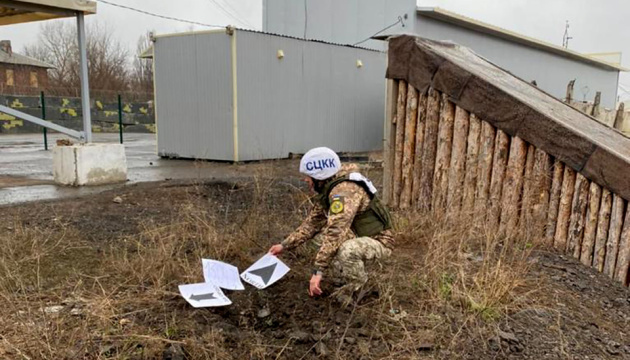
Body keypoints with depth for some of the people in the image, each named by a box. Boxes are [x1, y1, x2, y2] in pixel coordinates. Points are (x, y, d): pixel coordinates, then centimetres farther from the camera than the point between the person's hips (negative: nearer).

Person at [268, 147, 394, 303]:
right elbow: (312, 222, 11)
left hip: (378, 241, -10)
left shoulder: (345, 190, -28)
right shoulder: (327, 190, 2)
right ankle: (342, 281, 12)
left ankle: (358, 289, -5)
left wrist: (318, 271, -36)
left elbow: (335, 232, -36)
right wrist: (285, 245, 7)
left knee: (346, 251, -36)